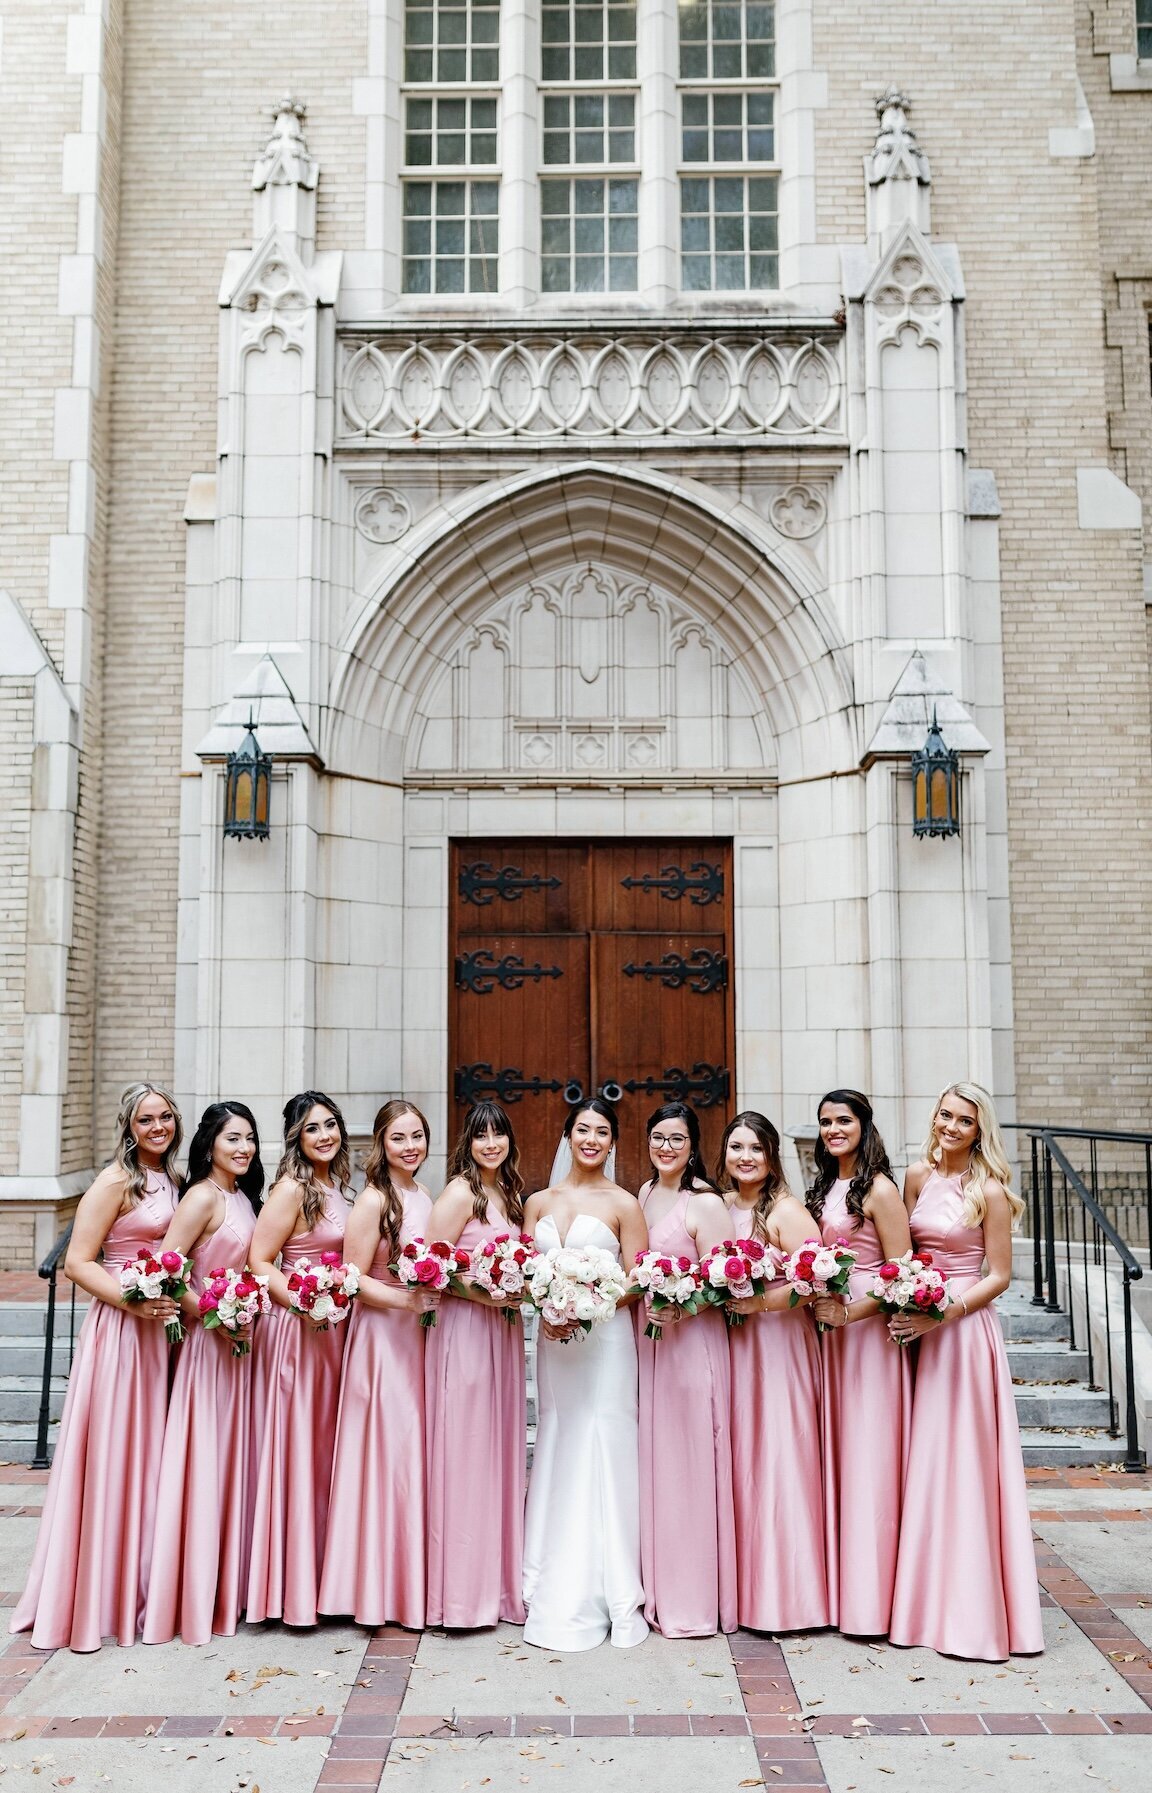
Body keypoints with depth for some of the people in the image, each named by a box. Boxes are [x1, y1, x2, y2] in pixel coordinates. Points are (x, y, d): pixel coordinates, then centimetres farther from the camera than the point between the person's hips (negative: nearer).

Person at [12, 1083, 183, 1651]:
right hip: (119, 1328, -7)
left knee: (146, 1452, 14)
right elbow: (77, 1263, -15)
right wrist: (135, 1302, -25)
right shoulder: (115, 1182, -11)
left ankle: (135, 1587, 26)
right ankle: (93, 1597, 12)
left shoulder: (169, 1180, 12)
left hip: (159, 1330, 8)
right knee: (110, 1456, -1)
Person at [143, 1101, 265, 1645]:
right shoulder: (203, 1197, -15)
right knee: (202, 1461, -2)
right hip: (206, 1339, -8)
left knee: (230, 1458, 14)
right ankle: (191, 1596, 10)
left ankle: (225, 1588, 25)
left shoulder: (243, 1197, 10)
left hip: (236, 1338, 8)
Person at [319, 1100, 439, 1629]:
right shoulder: (374, 1200, -13)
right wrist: (406, 1300, -23)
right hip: (382, 1334, -7)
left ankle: (411, 1584, 24)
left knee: (416, 1448, 12)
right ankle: (382, 1592, 10)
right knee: (389, 1451, -3)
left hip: (418, 1333, 8)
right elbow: (353, 1279, -15)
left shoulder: (423, 1197, 10)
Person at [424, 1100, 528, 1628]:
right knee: (464, 1452, -3)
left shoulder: (509, 1193, 14)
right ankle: (462, 1588, 7)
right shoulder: (459, 1193, -10)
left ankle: (498, 1579, 20)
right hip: (463, 1327, -8)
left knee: (499, 1449, 11)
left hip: (503, 1329, 8)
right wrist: (485, 1294, -19)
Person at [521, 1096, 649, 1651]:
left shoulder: (623, 1205, -1)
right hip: (553, 1338, 4)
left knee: (602, 1449, -3)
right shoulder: (538, 1203, 10)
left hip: (605, 1339, -4)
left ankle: (606, 1592, 8)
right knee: (555, 1451, 8)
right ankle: (555, 1589, 19)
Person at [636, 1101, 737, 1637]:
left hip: (691, 1340, -7)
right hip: (647, 1337, 7)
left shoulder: (705, 1203, -11)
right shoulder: (645, 1193, 12)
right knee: (651, 1459, 12)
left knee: (688, 1462, -1)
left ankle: (695, 1599, 11)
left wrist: (677, 1307, -27)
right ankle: (660, 1587, 25)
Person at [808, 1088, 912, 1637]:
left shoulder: (878, 1189, -10)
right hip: (829, 1329, 8)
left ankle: (871, 1596, 7)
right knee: (835, 1453, 11)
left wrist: (849, 1312, -19)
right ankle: (839, 1586, 21)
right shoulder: (824, 1188, 13)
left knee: (868, 1455, -2)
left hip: (869, 1329, -8)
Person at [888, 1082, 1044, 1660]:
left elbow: (998, 1275, -7)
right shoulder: (918, 1177, 7)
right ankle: (923, 1590, 21)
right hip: (917, 1326, 5)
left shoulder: (989, 1191, -8)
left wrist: (944, 1312, -17)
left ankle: (967, 1603, 10)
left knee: (959, 1458, -1)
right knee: (921, 1456, 9)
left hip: (963, 1327, -5)